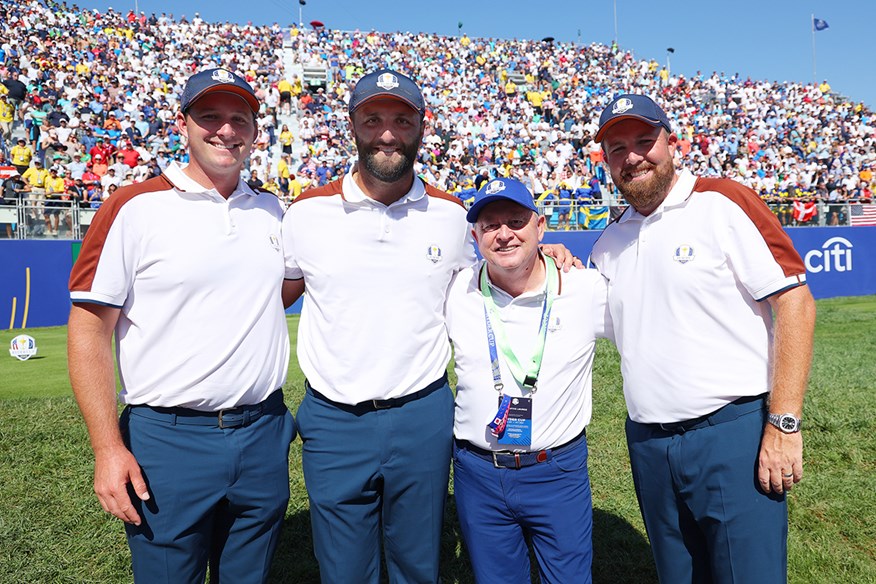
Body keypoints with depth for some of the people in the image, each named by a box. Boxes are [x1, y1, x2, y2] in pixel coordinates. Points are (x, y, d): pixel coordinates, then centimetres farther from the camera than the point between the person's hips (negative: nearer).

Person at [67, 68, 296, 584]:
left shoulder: (274, 210, 7)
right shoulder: (134, 208, -7)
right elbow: (88, 333, -7)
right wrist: (108, 449, -11)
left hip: (264, 438, 5)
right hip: (168, 439, -4)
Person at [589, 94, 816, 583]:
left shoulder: (722, 203, -7)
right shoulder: (611, 240, 11)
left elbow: (794, 302, -12)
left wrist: (784, 424, -16)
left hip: (734, 432, -5)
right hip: (649, 445, 6)